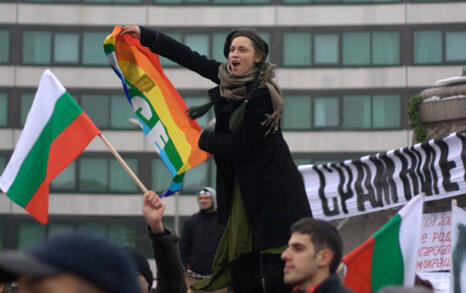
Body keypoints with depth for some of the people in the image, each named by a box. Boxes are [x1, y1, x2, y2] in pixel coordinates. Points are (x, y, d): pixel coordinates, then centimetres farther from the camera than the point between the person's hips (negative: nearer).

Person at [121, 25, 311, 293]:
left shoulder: (262, 95, -17)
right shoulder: (230, 79, 5)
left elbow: (238, 144, -15)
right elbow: (191, 59, 12)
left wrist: (203, 139, 2)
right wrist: (145, 35, 15)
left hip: (269, 189, -8)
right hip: (240, 183, 8)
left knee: (276, 270, -12)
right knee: (240, 263, 4)